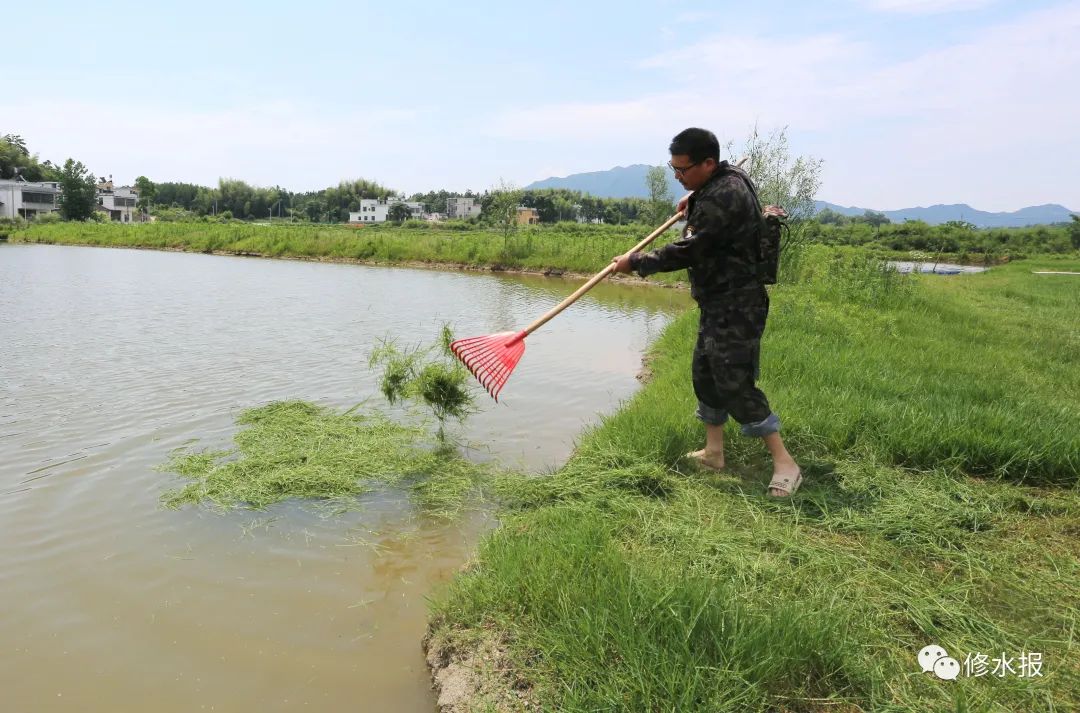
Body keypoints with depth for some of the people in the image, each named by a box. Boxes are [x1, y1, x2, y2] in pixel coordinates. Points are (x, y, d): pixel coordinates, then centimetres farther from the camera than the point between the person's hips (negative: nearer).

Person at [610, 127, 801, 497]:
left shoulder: (724, 197, -23)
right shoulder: (718, 185, 10)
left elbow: (686, 252, -23)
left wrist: (636, 262, -13)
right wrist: (694, 197, 21)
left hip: (736, 306, -11)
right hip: (718, 302, 11)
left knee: (735, 383, -11)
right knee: (705, 373, 15)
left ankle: (785, 463, -2)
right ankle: (714, 452, 27)